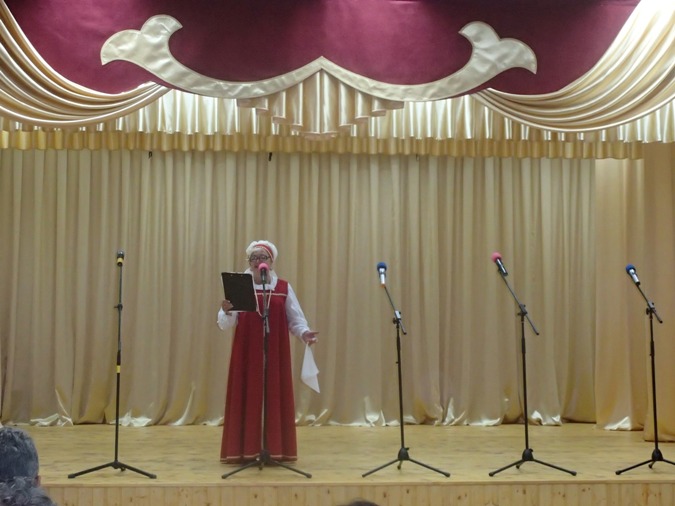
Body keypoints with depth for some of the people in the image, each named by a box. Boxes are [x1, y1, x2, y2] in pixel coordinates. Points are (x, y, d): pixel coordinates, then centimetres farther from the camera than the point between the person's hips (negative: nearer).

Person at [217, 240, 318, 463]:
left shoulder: (284, 288, 6)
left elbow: (295, 319, 5)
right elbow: (224, 324, -2)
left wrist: (304, 333, -15)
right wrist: (227, 312, -24)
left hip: (275, 353, 1)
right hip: (246, 352, 0)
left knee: (275, 397, 1)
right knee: (246, 397, -2)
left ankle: (276, 449, 8)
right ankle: (244, 450, 3)